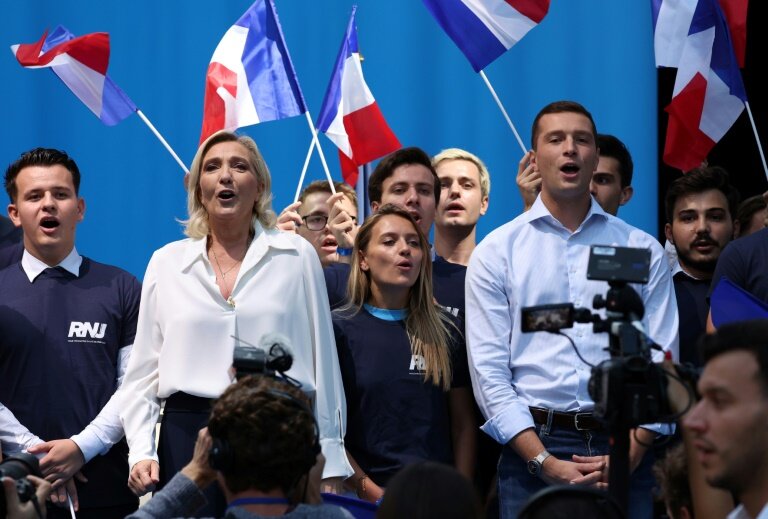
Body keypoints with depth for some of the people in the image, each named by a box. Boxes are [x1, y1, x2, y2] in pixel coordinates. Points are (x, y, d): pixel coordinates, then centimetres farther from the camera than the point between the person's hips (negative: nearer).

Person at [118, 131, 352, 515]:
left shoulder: (297, 256, 6)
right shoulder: (166, 262, 10)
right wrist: (141, 452, -1)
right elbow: (143, 372, 12)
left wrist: (330, 465, 4)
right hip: (187, 436, 1)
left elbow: (322, 360, 7)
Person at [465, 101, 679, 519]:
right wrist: (544, 462, -11)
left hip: (621, 450, 1)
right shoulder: (496, 251, 6)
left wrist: (631, 452, -10)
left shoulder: (643, 251, 9)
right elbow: (488, 369, -1)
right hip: (531, 445, -1)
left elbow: (661, 360, 3)